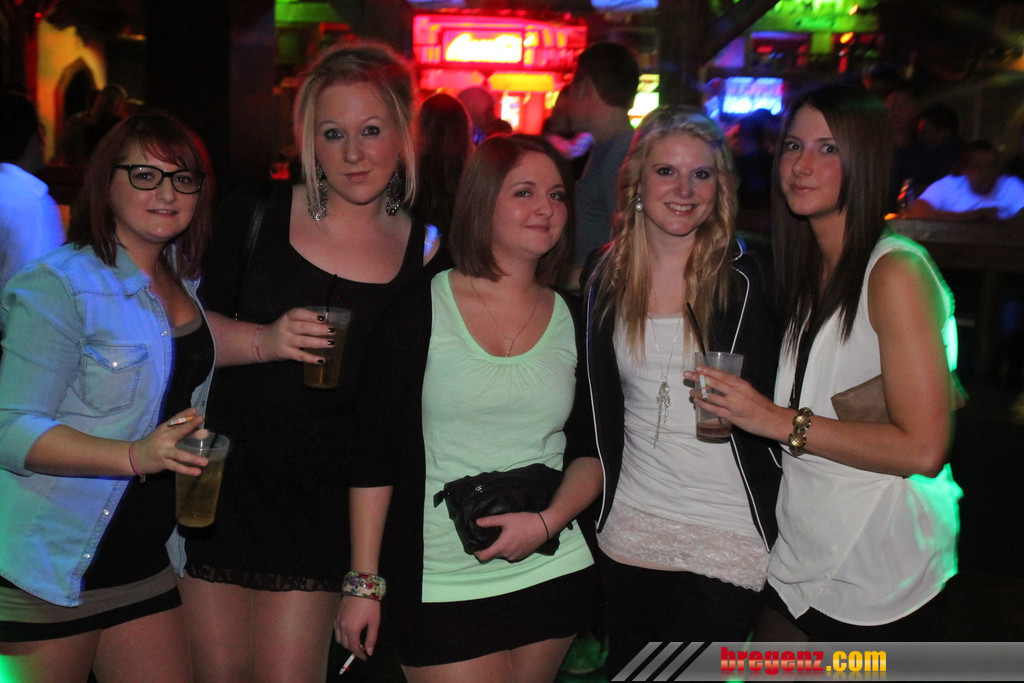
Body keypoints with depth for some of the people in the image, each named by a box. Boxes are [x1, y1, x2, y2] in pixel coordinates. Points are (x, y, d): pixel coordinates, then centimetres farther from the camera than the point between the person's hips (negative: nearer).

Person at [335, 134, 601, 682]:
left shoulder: (573, 320, 5)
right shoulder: (419, 310, -6)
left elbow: (595, 451, 8)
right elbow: (372, 455, -5)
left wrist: (548, 522, -10)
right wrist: (363, 583, -6)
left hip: (552, 575, 4)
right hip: (439, 586, -3)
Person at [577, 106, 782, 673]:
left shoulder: (749, 278, -7)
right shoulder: (603, 276, 3)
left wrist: (745, 407, -17)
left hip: (725, 540, -4)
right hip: (627, 531, 4)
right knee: (625, 668, 17)